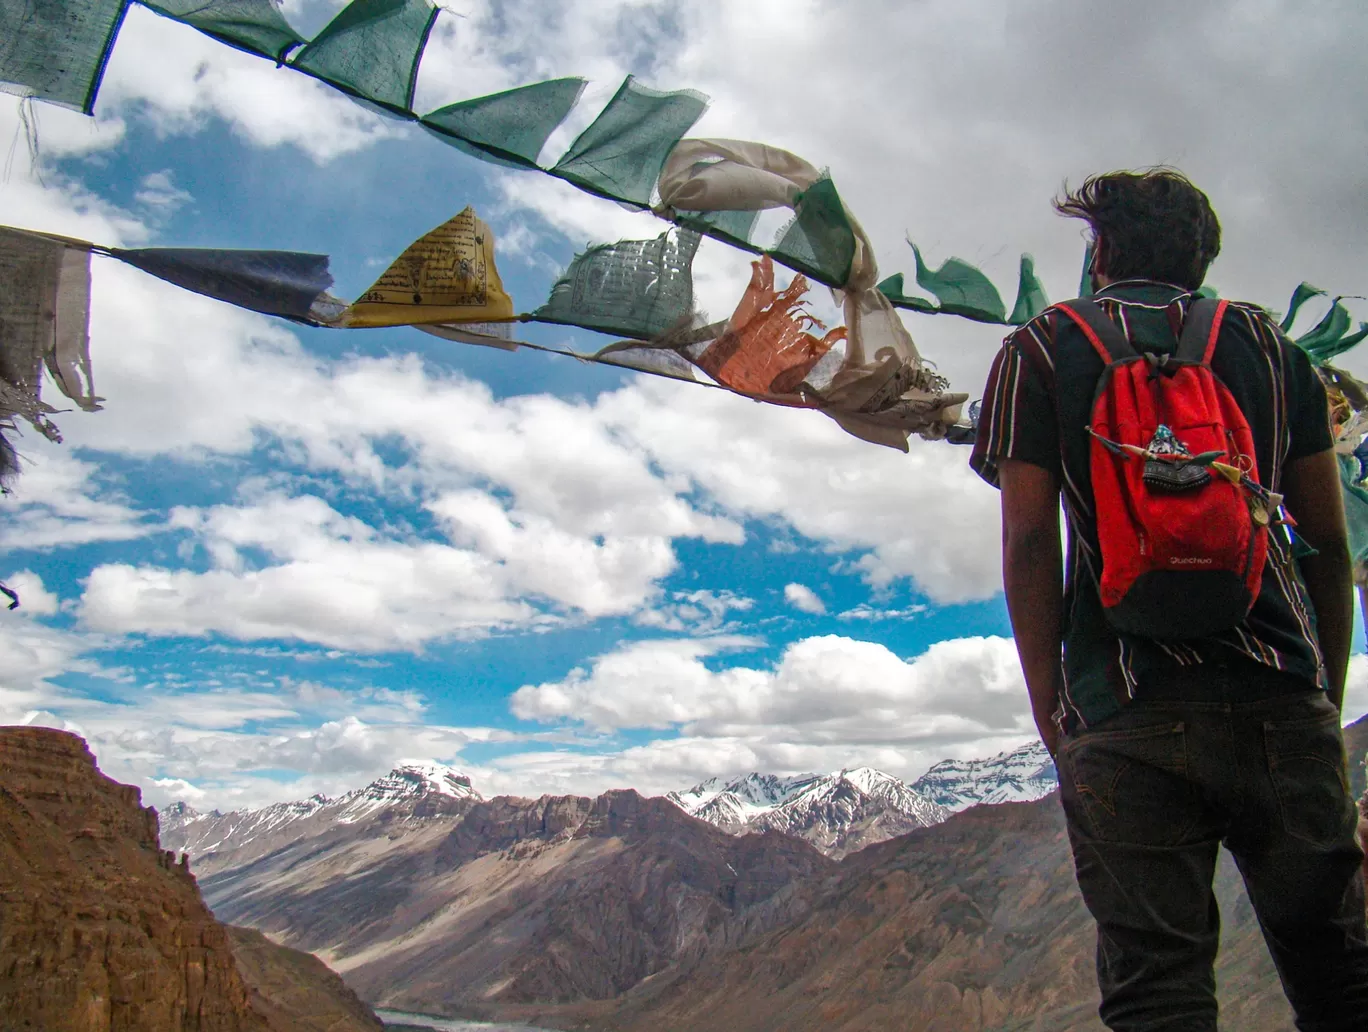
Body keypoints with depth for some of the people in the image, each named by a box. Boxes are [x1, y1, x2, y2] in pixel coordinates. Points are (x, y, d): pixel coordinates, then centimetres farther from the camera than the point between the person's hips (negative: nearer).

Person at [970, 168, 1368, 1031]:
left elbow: (1029, 541, -3)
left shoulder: (1039, 350, 6)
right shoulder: (1272, 344, 14)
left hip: (1128, 711, -3)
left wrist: (1047, 704, 4)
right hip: (1283, 700, 3)